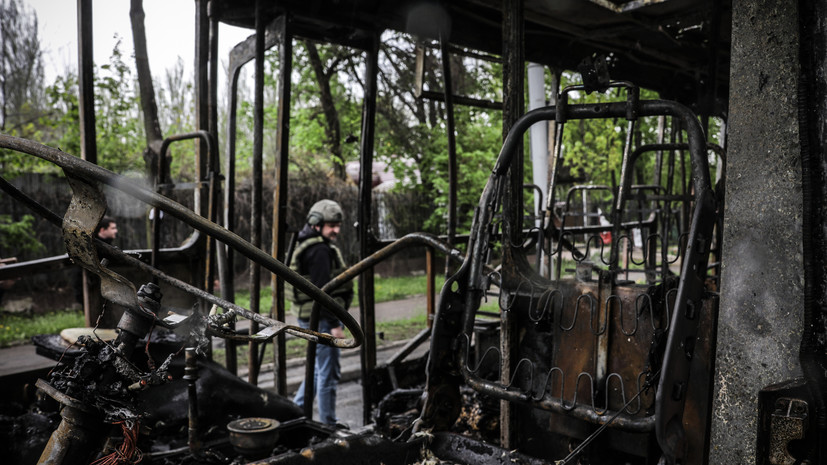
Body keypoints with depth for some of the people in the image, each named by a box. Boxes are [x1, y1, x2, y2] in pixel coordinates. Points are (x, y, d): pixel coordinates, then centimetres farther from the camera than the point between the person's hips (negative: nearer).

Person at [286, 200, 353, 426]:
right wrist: (334, 324, -22)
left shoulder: (307, 246, 16)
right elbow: (321, 291, -24)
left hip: (312, 318, 10)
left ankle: (297, 409, 28)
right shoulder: (320, 251, -18)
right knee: (329, 372, 1)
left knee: (321, 368, 22)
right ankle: (329, 423, 11)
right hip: (322, 319, -10)